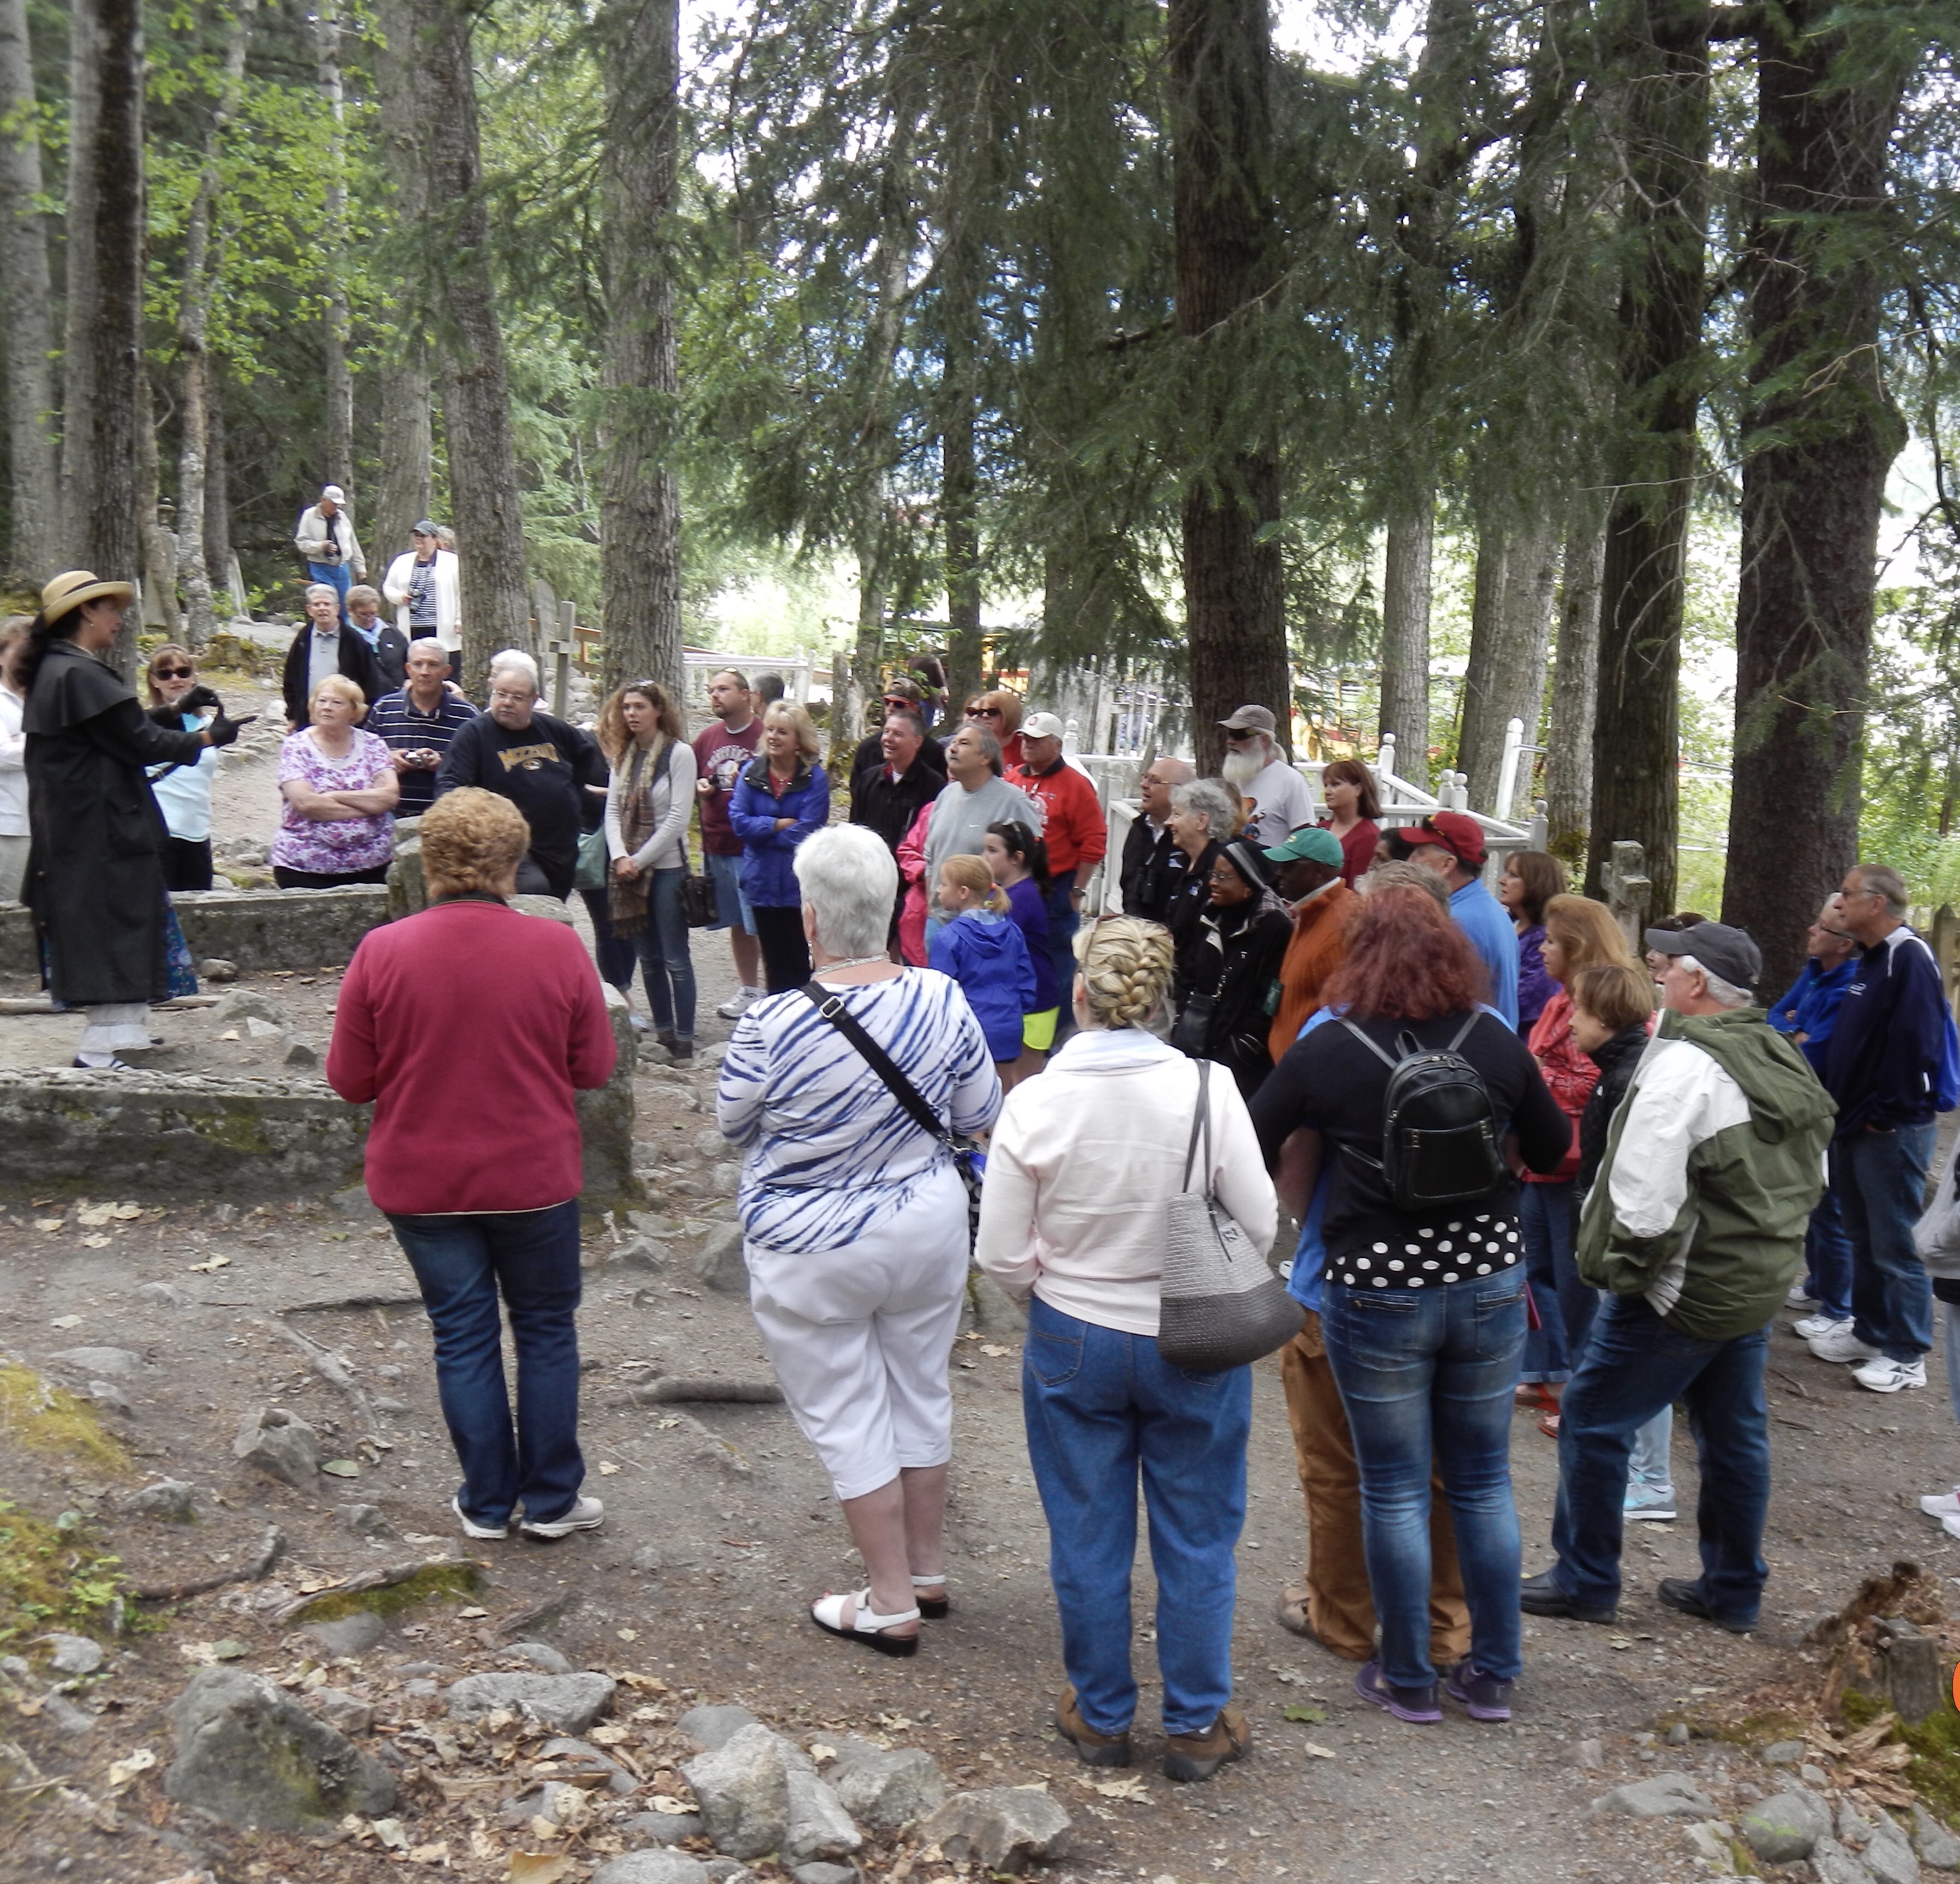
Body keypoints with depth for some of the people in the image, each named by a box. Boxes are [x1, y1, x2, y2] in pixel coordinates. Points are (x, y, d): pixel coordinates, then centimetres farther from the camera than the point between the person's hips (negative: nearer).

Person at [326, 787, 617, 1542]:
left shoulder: (382, 951, -11)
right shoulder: (556, 948, -11)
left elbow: (350, 1080, -5)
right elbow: (594, 1067, -3)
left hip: (422, 1186, 1)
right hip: (534, 1180, 0)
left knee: (463, 1336, 12)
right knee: (546, 1330, 15)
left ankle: (488, 1504, 22)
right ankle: (551, 1499, 22)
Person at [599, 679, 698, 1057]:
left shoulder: (679, 753, -7)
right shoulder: (622, 755, 11)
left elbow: (677, 818, -12)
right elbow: (612, 810, 7)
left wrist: (639, 861, -12)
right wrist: (620, 857, -9)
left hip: (667, 867, -6)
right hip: (628, 869, 6)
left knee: (675, 959, -3)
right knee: (648, 958, 9)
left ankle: (684, 1040, 0)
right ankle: (663, 1032, 17)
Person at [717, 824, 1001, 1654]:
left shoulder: (773, 1025, -24)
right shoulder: (942, 1000, -12)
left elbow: (734, 1126, -6)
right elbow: (978, 1113, 1)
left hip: (815, 1253, -4)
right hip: (929, 1230, 4)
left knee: (848, 1419, 10)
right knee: (921, 1397, 21)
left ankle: (891, 1605, 19)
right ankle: (928, 1572, 36)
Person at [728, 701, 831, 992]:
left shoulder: (815, 778, -8)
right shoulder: (751, 772, 3)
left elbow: (805, 832, -16)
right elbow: (738, 821, -6)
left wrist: (761, 831, -9)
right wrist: (778, 825, -14)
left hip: (800, 885, -4)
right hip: (763, 883, 4)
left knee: (799, 964, 1)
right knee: (773, 962, 13)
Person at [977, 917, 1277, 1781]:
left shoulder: (1033, 1103, -15)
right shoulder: (1209, 1091, -17)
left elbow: (1003, 1256, -8)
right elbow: (1260, 1228, -9)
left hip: (1073, 1344, 1)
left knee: (1087, 1538, 16)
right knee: (1196, 1539, 15)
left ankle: (1100, 1717, 31)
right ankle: (1197, 1725, 27)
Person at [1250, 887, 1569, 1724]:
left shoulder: (1325, 1052, -10)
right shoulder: (1495, 1041, -3)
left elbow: (1246, 1152, -3)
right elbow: (1553, 1149, 10)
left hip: (1376, 1295, -3)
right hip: (1490, 1285, 3)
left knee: (1395, 1490, 9)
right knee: (1484, 1481, 15)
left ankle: (1408, 1680, 20)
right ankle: (1492, 1676, 25)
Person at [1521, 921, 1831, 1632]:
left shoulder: (1685, 1065, -21)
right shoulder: (1785, 1061, 8)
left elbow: (1645, 1190, -24)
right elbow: (1812, 1179, 16)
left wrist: (1621, 1267, -12)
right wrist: (1770, 1240, 18)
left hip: (1685, 1287, -9)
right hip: (1761, 1282, 9)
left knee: (1592, 1421, 4)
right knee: (1736, 1434, 17)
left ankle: (1585, 1582, 13)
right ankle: (1734, 1591, 28)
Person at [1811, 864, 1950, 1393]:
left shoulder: (1910, 960, -17)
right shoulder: (1868, 961, 14)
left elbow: (1915, 1047, -23)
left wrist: (1883, 1114, -19)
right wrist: (1841, 1108, 12)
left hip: (1890, 1131, -10)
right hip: (1855, 1127, 10)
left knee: (1894, 1244, -1)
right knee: (1863, 1237, 18)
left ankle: (1905, 1355, 8)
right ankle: (1869, 1332, 30)